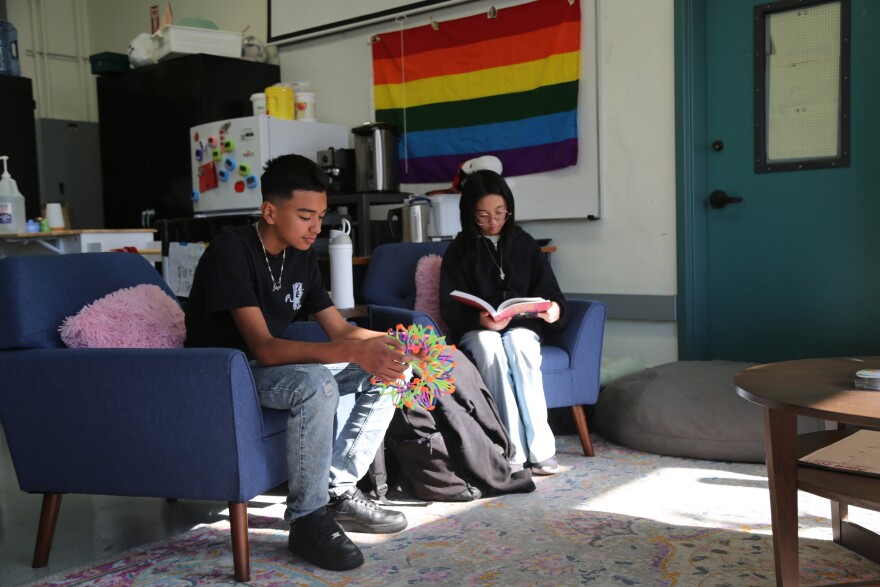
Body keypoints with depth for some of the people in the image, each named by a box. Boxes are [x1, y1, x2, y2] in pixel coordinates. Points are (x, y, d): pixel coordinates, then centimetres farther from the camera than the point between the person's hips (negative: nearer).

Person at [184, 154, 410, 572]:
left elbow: (339, 328, 2)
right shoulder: (231, 251, -23)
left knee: (385, 372, -4)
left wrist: (386, 343, -19)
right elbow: (265, 348, -32)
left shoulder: (302, 255, 2)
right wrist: (354, 353, -41)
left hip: (272, 366, 8)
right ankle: (308, 518, -20)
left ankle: (339, 491, -1)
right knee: (316, 383, -36)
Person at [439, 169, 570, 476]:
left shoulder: (524, 243, 9)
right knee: (488, 344, -35)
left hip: (521, 326, 1)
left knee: (519, 342, -34)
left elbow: (549, 291, 5)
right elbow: (450, 308, -3)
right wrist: (481, 320, -25)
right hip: (476, 330, -1)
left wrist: (554, 309, -21)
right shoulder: (459, 249, 5)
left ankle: (541, 448, -34)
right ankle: (514, 451, -38)